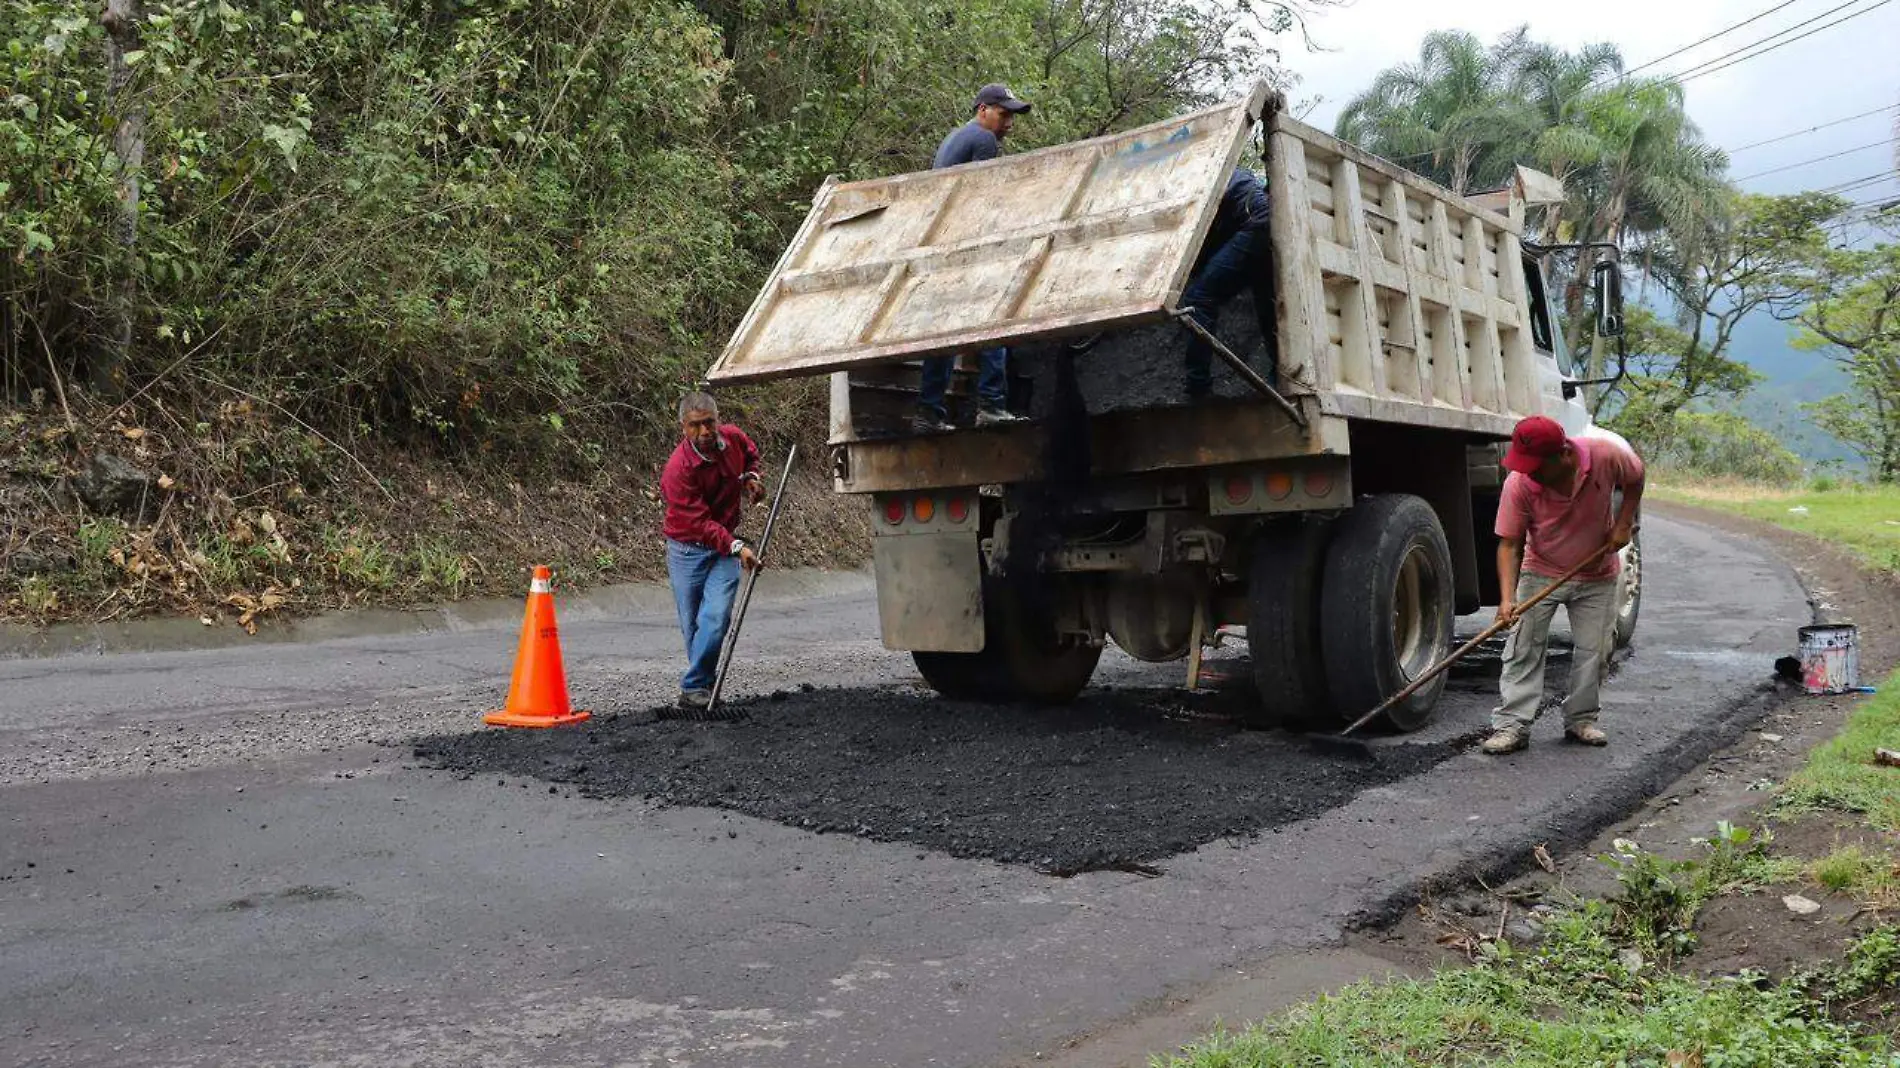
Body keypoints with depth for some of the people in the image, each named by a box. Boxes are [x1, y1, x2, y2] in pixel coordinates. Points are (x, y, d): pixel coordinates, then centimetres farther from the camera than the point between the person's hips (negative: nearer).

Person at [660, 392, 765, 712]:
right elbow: (699, 522, -27)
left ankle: (693, 688, -9)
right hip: (687, 550, -3)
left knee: (716, 616, -14)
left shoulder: (733, 437, -5)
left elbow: (751, 453, 22)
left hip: (726, 545, 3)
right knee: (692, 625, 5)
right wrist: (736, 547, -37)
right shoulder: (678, 469, -22)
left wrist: (751, 476, 1)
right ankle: (704, 682, 23)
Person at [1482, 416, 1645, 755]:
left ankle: (1581, 720, 20)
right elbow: (1509, 544, -22)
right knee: (1523, 647, -8)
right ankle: (1512, 725, -7)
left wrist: (1623, 523, -10)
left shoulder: (1606, 455, -24)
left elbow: (1635, 478, 0)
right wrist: (1508, 598, -32)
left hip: (1596, 576, 1)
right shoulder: (1518, 483, -26)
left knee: (1591, 650, 6)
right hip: (1540, 574, -1)